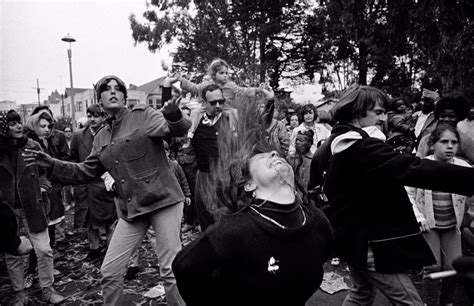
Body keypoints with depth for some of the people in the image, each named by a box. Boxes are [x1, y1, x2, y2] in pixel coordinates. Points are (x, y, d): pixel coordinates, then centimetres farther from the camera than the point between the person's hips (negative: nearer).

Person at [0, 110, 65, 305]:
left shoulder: (32, 146, 0)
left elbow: (43, 172, 10)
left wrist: (43, 188, -3)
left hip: (32, 206, 0)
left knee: (44, 250, -1)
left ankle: (47, 289, 15)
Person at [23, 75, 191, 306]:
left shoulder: (143, 115, -3)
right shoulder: (101, 138, 14)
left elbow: (180, 129, -16)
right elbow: (86, 172, 20)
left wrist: (172, 113, -37)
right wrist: (53, 165, 9)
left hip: (162, 200, -5)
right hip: (131, 208, 6)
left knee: (170, 269, -1)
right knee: (110, 271, 10)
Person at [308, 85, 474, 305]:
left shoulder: (328, 146, 6)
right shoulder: (362, 147, -23)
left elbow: (314, 188, 16)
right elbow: (413, 169, -34)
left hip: (347, 236, 10)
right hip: (367, 240, -9)